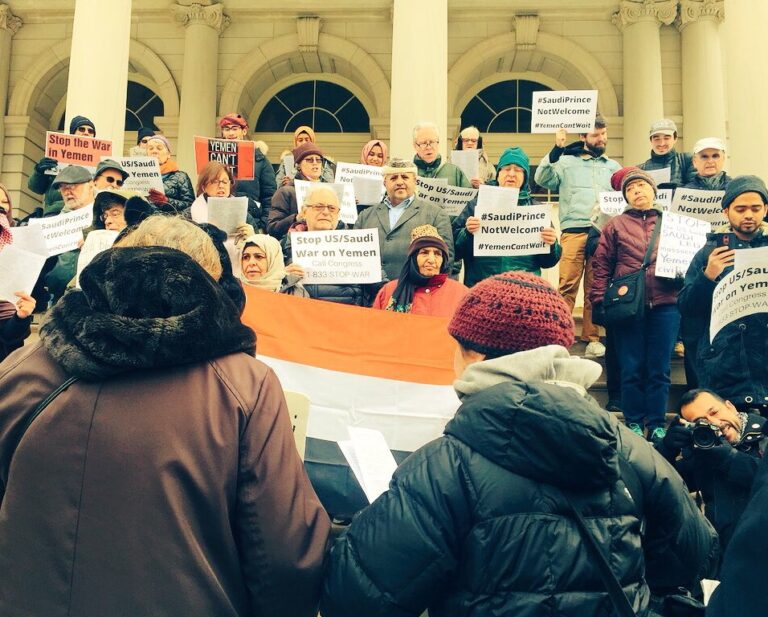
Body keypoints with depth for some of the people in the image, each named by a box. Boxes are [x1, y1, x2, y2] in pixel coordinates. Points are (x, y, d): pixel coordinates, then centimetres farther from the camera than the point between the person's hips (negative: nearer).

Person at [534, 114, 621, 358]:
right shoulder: (567, 161, 13)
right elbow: (542, 179, -1)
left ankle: (591, 337, 7)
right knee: (567, 285, -9)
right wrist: (556, 149, -10)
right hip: (574, 230, -2)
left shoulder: (613, 166, 22)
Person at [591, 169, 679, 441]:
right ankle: (634, 423, 15)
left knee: (659, 368, 5)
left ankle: (656, 424, 16)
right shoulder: (616, 225, 8)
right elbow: (601, 265, 4)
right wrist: (599, 301, -5)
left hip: (665, 305, 1)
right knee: (632, 368, 4)